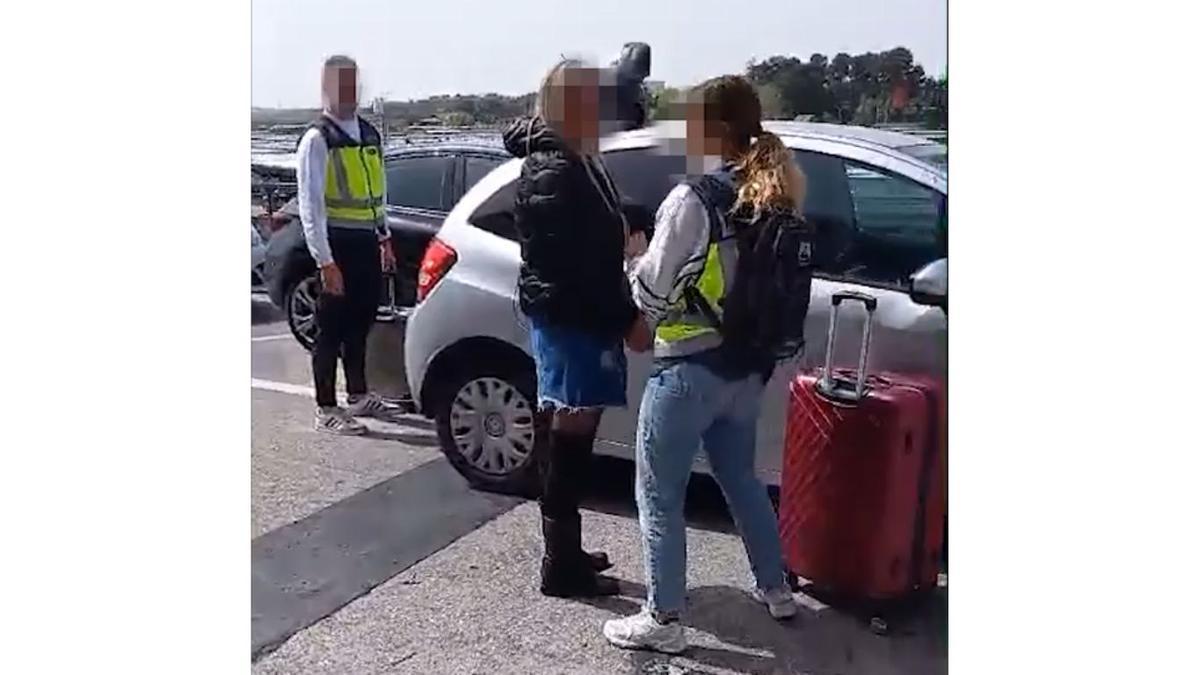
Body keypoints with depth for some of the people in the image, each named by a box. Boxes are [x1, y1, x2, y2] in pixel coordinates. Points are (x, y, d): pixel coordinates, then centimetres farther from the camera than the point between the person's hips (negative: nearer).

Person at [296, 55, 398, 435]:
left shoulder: (369, 134, 12)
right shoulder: (317, 139, -11)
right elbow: (310, 204, -17)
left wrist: (384, 238, 19)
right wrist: (325, 261, -21)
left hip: (367, 242, 7)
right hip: (338, 244, -7)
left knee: (360, 322, 17)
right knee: (332, 328, -1)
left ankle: (358, 395, 31)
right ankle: (326, 411, 9)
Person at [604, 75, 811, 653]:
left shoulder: (693, 199, -19)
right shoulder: (774, 198, 4)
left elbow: (651, 291, -15)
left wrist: (637, 262, 5)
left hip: (689, 370, -8)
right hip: (748, 368, 8)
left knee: (659, 494, 6)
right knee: (740, 478, 25)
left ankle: (662, 619, 16)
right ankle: (775, 589, 37)